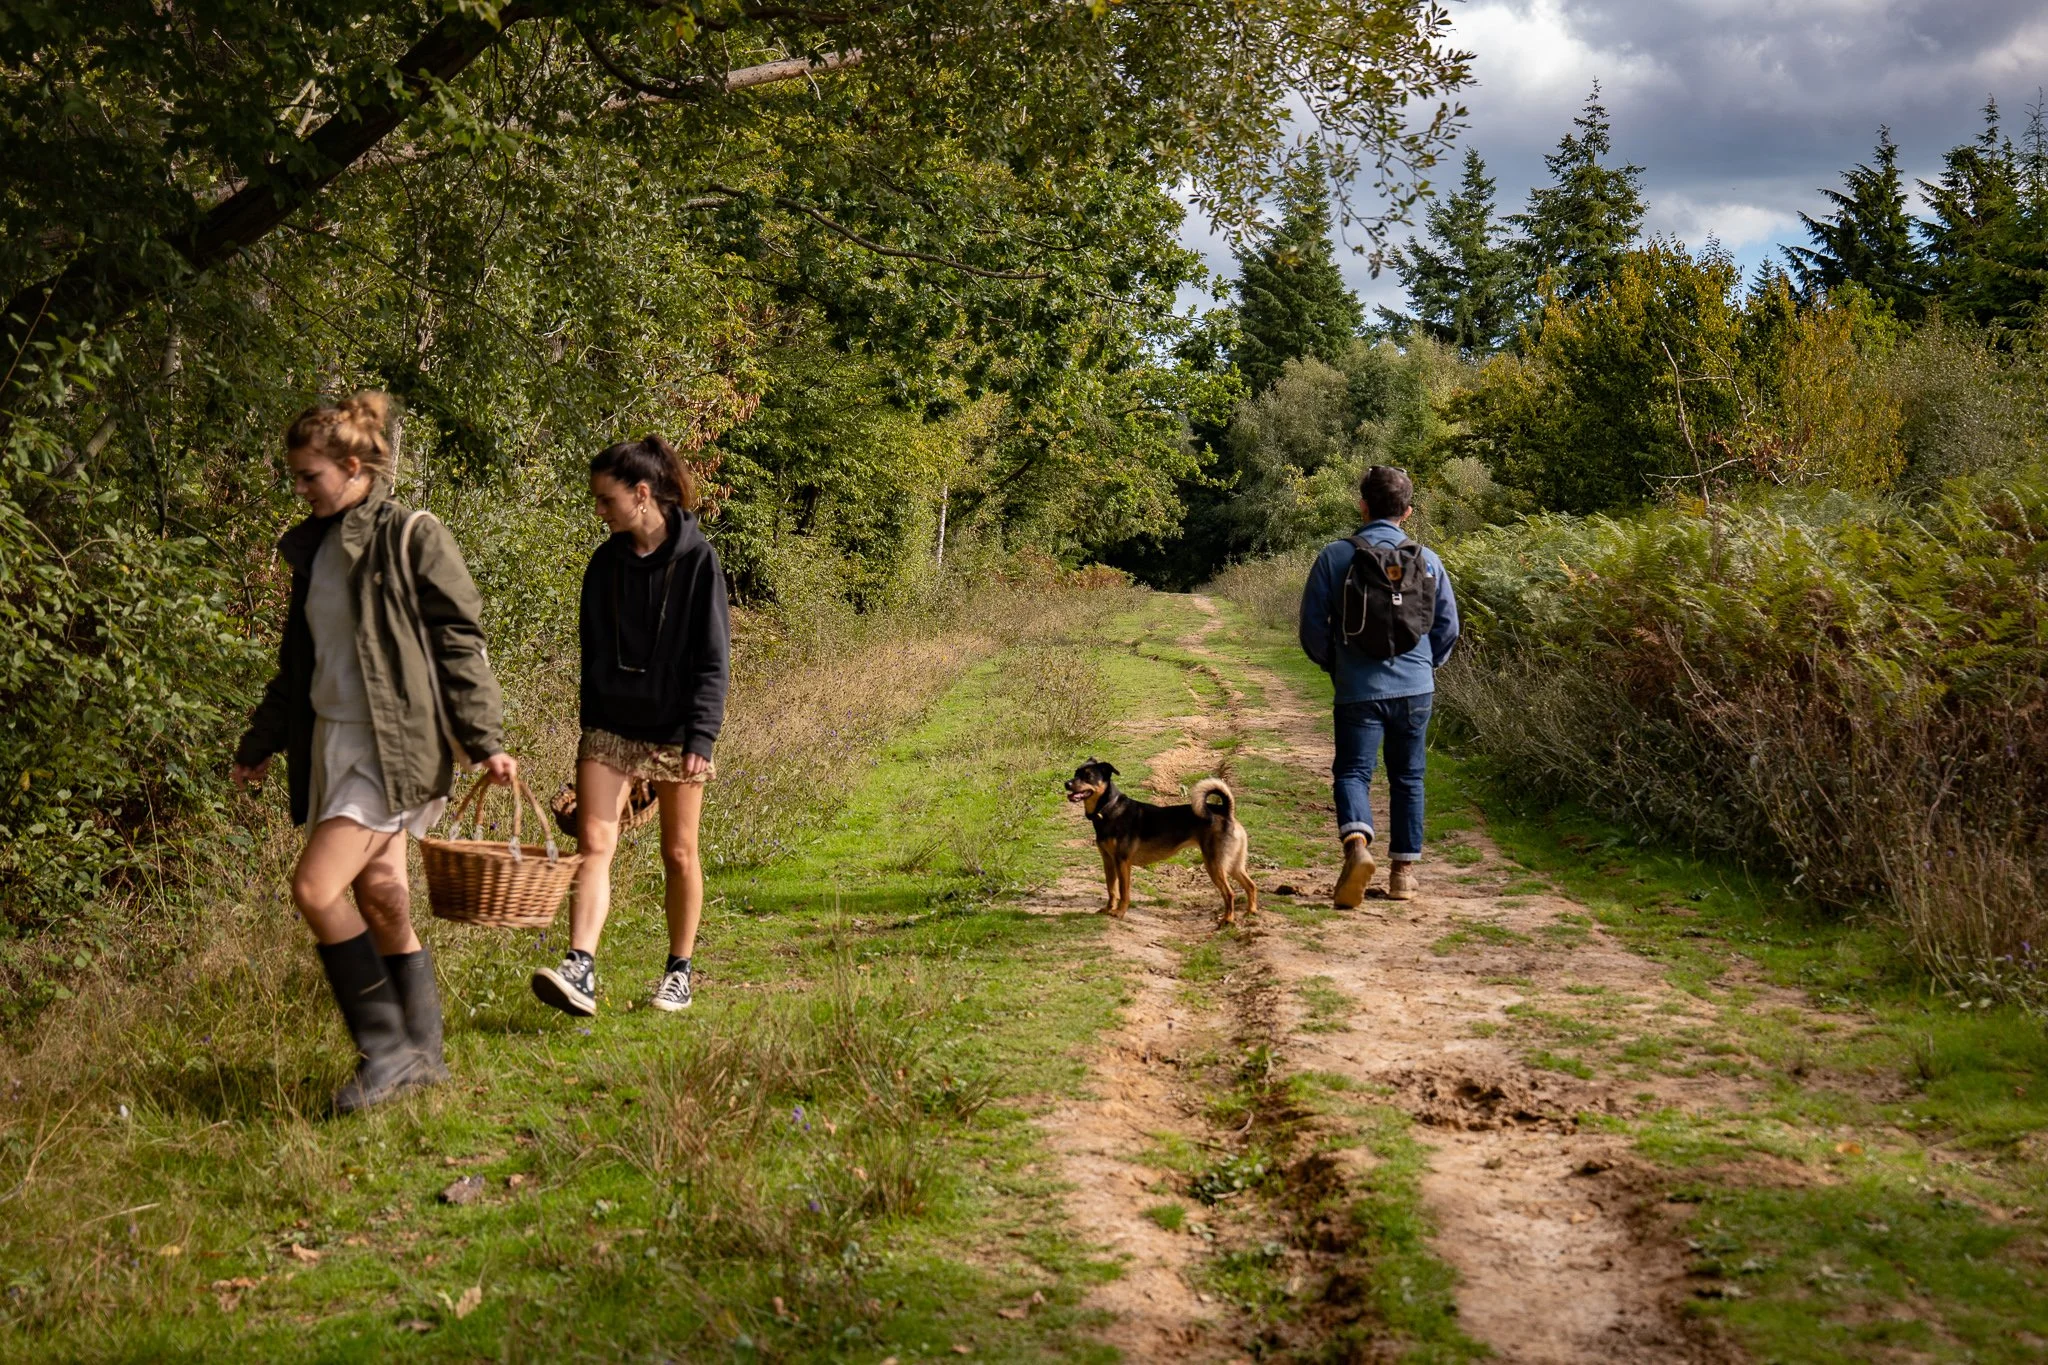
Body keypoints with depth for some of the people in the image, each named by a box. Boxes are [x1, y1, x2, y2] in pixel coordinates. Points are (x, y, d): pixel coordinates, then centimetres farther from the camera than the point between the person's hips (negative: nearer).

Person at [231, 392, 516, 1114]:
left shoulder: (413, 538, -8)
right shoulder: (313, 547, 15)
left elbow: (459, 644, -9)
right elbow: (296, 662, 24)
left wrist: (485, 741, -13)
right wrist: (260, 744, 27)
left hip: (391, 745, -8)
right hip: (331, 741, 8)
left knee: (316, 887, -16)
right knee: (382, 903, 9)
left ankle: (389, 1050, -5)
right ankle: (422, 1059, 18)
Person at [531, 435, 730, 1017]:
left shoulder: (696, 558, -8)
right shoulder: (606, 563, 6)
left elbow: (713, 658, -9)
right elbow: (592, 654, 13)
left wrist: (701, 736, -16)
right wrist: (591, 726, 14)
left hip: (673, 729, -3)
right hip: (611, 725, 4)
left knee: (678, 854, 7)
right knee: (594, 842, -11)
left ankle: (679, 971, 21)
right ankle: (580, 970, -20)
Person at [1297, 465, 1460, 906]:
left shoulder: (1335, 556, -4)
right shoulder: (1426, 558, 2)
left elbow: (1312, 623, -2)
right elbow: (1448, 625, 7)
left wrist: (1333, 664, 16)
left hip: (1359, 688, -2)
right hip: (1415, 687, 2)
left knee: (1352, 772, 1)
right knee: (1408, 778, 13)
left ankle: (1357, 842, -27)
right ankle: (1404, 872, 15)